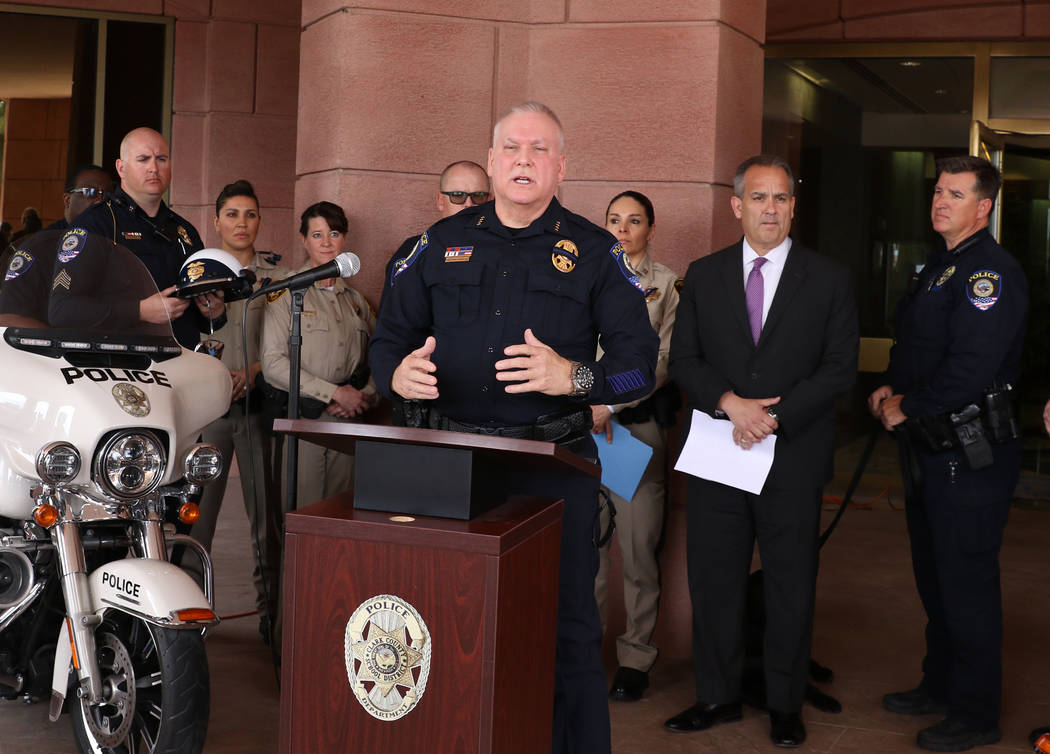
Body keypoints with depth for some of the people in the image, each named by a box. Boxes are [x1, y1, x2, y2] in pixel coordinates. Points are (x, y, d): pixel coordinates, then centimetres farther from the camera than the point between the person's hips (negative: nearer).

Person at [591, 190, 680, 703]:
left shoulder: (667, 285, 5)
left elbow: (663, 360, -4)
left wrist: (612, 402, -12)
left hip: (639, 422, -3)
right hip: (584, 421, 3)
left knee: (638, 540, -3)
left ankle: (635, 656, 6)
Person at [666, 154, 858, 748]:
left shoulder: (829, 280, 2)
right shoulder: (704, 276, 8)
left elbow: (841, 368, -3)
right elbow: (684, 360, 4)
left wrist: (775, 418, -13)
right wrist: (731, 403, -14)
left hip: (794, 458, -2)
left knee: (792, 584, 7)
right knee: (714, 580, 8)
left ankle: (786, 704, 22)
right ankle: (719, 695, 24)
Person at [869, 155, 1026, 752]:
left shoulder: (991, 271, -16)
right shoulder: (940, 268, 15)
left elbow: (971, 367, -25)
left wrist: (908, 407, -14)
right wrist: (894, 389, 6)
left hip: (972, 456, -10)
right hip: (932, 451, 10)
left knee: (967, 586, -1)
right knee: (934, 577, 19)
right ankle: (940, 686, 35)